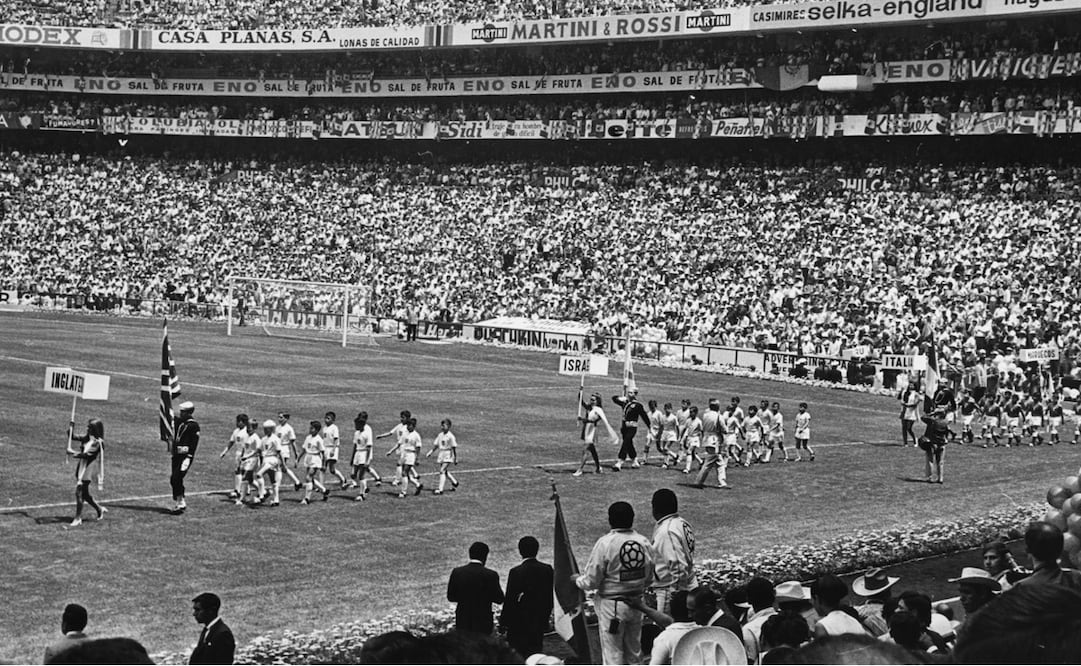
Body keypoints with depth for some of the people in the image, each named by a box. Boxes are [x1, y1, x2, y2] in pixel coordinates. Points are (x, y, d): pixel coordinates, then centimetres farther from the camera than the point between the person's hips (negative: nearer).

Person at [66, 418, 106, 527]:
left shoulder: (98, 442, -14)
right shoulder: (86, 438, 10)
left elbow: (88, 454, -22)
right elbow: (72, 436, 14)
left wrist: (73, 452, -24)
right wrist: (70, 429, -4)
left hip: (88, 469, -8)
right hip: (81, 468, 8)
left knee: (79, 492, -11)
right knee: (84, 494, 15)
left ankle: (78, 518, -5)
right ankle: (99, 509, 35)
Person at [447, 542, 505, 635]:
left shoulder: (457, 572, -3)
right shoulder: (490, 575, -13)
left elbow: (450, 597, 3)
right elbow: (499, 599, -6)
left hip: (462, 623, 3)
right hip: (483, 624, -3)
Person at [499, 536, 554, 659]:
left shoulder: (516, 572, -15)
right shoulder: (547, 570, -1)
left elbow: (510, 600, -12)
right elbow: (550, 598, 6)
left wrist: (503, 622, -2)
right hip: (539, 623, 5)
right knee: (536, 654, 14)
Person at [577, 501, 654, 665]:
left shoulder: (605, 543, -18)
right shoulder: (644, 542, -3)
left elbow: (591, 581, -14)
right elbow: (649, 578, 7)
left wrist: (577, 580, 6)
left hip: (611, 606, -5)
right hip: (636, 603, 5)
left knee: (612, 653, 4)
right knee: (634, 651, 18)